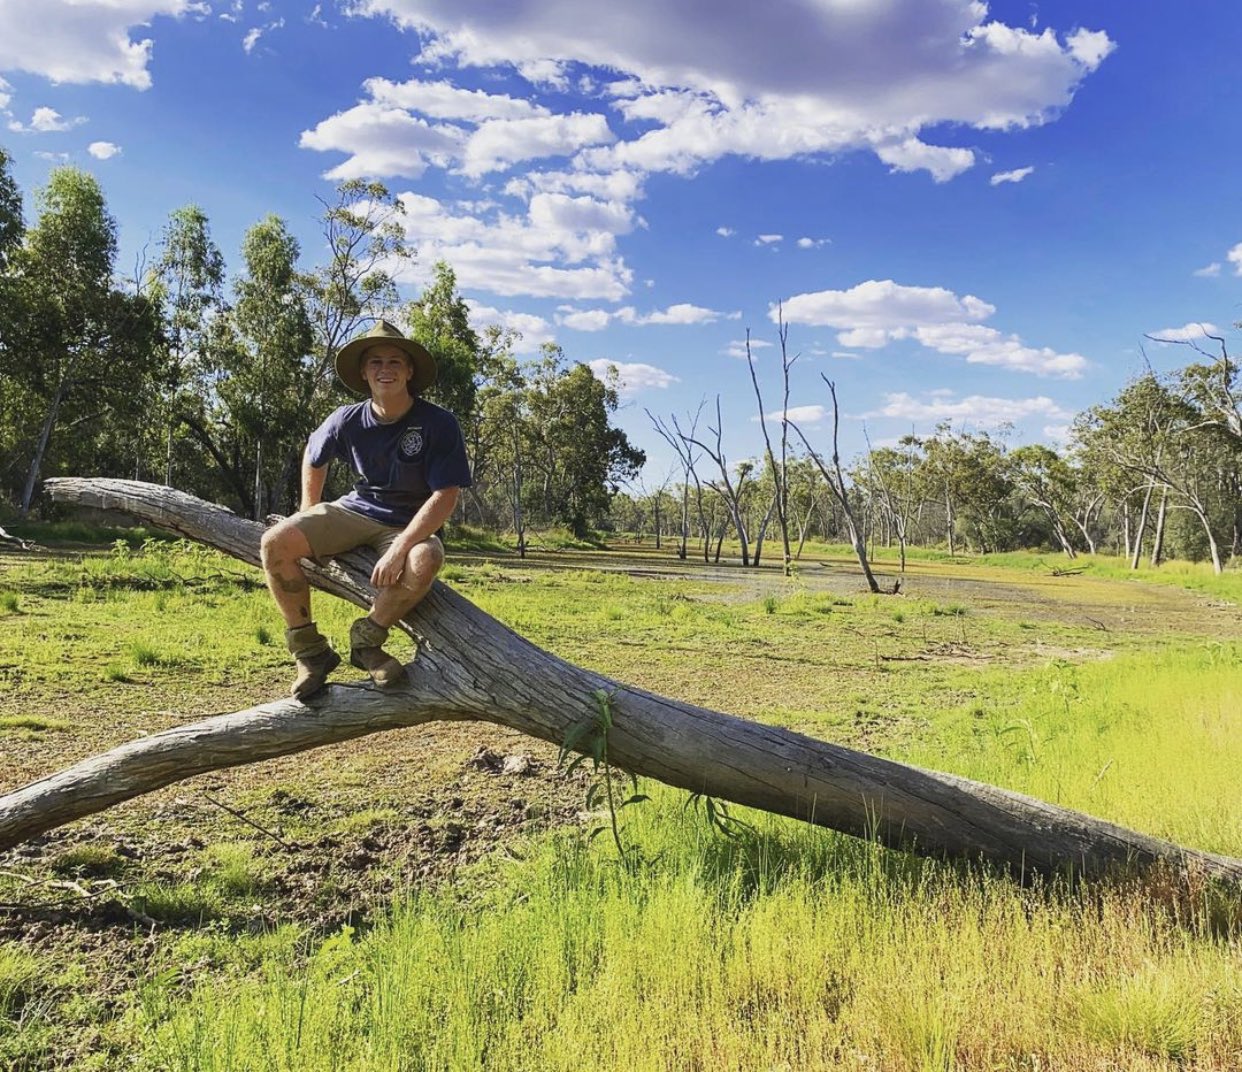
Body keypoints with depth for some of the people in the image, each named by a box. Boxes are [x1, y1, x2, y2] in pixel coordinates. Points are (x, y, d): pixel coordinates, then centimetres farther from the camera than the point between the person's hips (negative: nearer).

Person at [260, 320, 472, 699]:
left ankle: (367, 640, -12)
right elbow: (314, 455, 17)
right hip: (356, 511, 3)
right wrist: (309, 517, 14)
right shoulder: (348, 420, -5)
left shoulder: (439, 424, -16)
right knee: (276, 542, -19)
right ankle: (309, 650, -6)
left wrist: (400, 548, -29)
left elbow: (445, 495, -20)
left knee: (425, 561, -39)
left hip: (410, 525, -3)